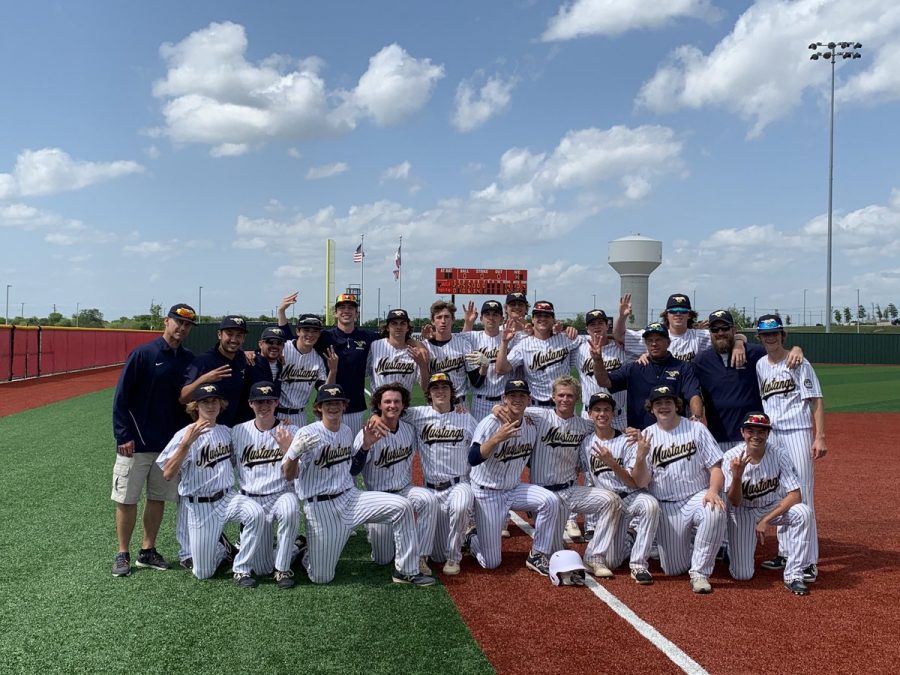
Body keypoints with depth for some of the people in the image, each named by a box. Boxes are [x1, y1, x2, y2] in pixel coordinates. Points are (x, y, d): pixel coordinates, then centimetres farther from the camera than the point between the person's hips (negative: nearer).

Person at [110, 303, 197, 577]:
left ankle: (147, 551, 22)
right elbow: (121, 397, -10)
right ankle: (123, 554, 14)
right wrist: (124, 436, -14)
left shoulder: (189, 360, 5)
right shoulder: (143, 354, -9)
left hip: (171, 442, 5)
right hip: (136, 442, -4)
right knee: (127, 499, 2)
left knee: (158, 498, 11)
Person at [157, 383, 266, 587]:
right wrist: (186, 444, -32)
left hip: (228, 497, 3)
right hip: (200, 507, -3)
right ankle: (223, 549, 32)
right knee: (203, 573, -2)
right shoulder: (184, 435, -9)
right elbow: (168, 474, -18)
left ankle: (242, 569, -13)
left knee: (256, 513, -30)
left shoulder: (226, 431, 8)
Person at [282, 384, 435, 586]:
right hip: (321, 507, -5)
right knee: (321, 577, -4)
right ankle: (303, 550, 31)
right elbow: (289, 475, -21)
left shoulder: (347, 431, 9)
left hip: (350, 497, 5)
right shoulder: (307, 434, -12)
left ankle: (406, 571, -9)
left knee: (402, 506, -16)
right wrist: (295, 452, -38)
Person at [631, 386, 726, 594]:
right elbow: (640, 483, -4)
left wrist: (713, 490, -22)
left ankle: (700, 572, -22)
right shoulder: (647, 436, 3)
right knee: (674, 569, -2)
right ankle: (687, 544, 33)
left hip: (698, 497, -1)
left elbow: (715, 467, -2)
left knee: (715, 512, -37)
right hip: (666, 507, 1)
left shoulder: (696, 429, 2)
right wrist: (640, 457, -24)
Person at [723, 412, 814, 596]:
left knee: (803, 512, -32)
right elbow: (735, 502, -20)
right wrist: (737, 476, -39)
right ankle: (732, 547, 26)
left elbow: (795, 495, -22)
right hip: (743, 511, -1)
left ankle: (793, 576, -20)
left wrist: (766, 520, -27)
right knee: (742, 575, -11)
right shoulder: (732, 457, -20)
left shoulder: (778, 454, -19)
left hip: (773, 506, 1)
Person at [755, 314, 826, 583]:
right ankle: (785, 552, 22)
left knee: (802, 493, -9)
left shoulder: (798, 363, -3)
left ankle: (809, 560, -7)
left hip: (797, 431, -5)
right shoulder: (759, 366, 11)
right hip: (770, 434, 5)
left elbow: (816, 401, -6)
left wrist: (820, 437, -14)